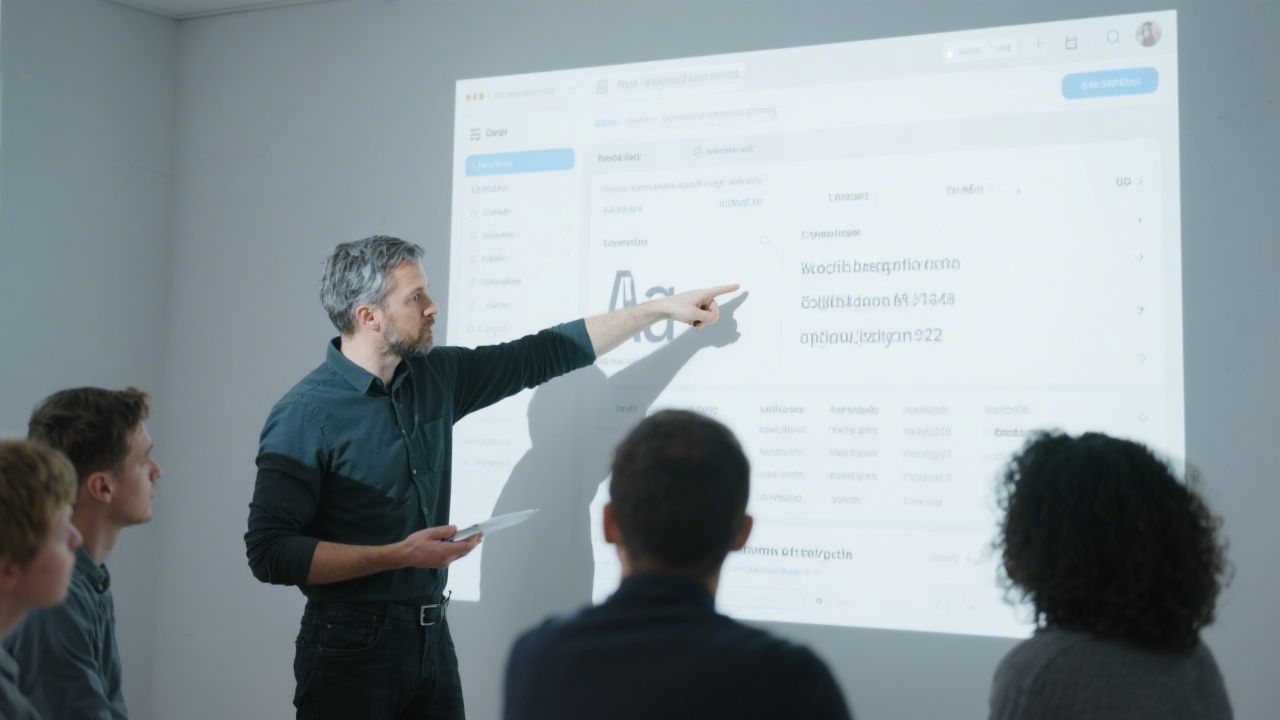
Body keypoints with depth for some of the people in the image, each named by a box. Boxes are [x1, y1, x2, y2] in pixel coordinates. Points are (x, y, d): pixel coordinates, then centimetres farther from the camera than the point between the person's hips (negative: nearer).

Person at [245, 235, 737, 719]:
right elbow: (269, 552, -18)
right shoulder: (305, 415, -14)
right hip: (352, 645, -6)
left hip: (433, 636, 6)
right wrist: (398, 556, -21)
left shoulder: (436, 377, 4)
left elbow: (544, 354, 11)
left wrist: (663, 307, 13)